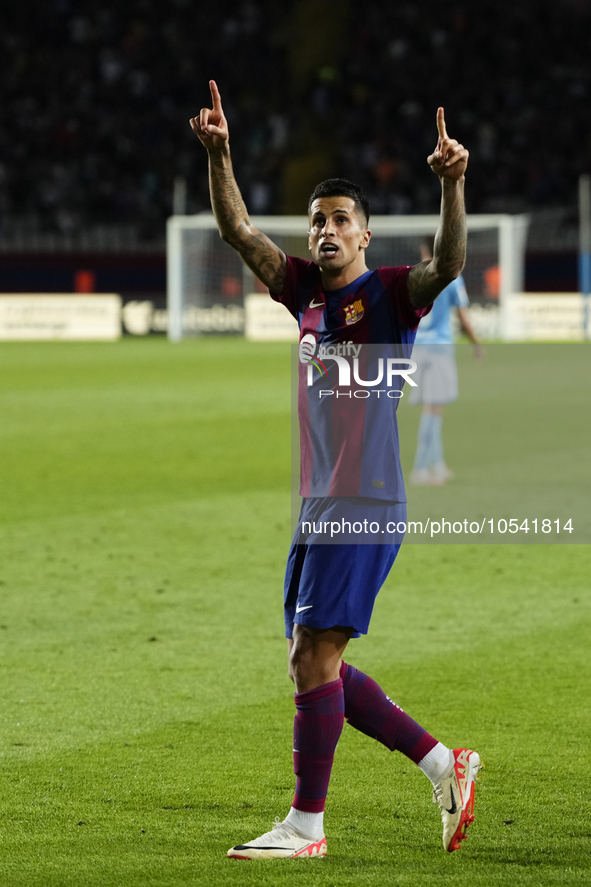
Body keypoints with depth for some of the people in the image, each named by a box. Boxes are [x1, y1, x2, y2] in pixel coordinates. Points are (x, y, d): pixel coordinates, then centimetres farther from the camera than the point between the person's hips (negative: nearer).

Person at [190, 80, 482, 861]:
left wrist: (451, 184, -39)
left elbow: (448, 265, -25)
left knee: (314, 656, -11)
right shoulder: (306, 292, 12)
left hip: (366, 503, -8)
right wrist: (219, 156, -2)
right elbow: (237, 230, 11)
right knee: (313, 663, 10)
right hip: (317, 504, 8)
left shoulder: (390, 293, -6)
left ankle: (306, 825, -4)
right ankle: (445, 765, 19)